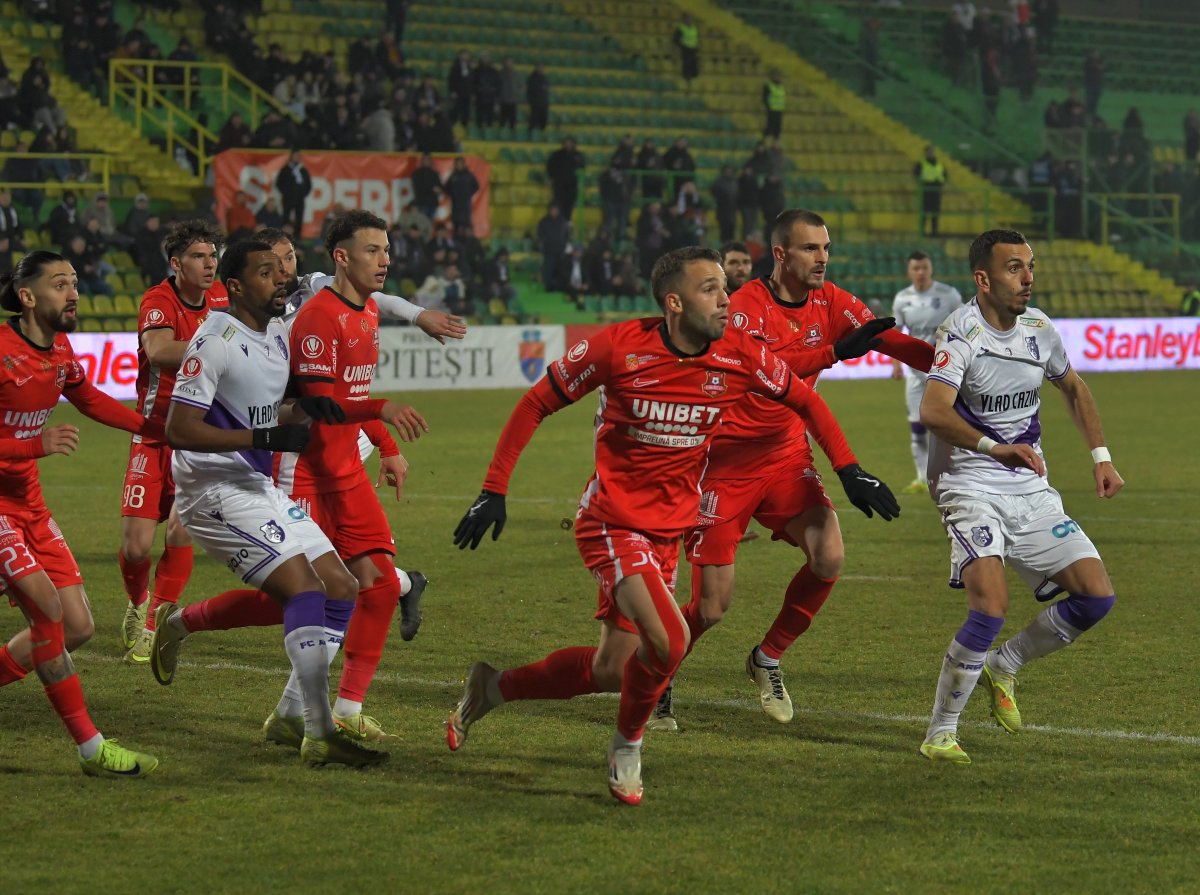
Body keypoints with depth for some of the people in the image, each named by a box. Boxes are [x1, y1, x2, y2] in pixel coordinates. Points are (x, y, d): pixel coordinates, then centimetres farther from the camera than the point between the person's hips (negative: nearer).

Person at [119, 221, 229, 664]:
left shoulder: (220, 298, 2)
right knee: (136, 545, -6)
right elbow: (159, 351, -38)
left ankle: (154, 628, 5)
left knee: (181, 532, -12)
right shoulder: (159, 301, -15)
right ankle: (137, 605, 26)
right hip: (154, 438, -3)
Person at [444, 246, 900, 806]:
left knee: (608, 672, 7)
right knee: (669, 640, -24)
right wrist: (494, 491, -7)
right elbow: (536, 405, -5)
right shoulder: (619, 346, -16)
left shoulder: (740, 355, -7)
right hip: (612, 521, -5)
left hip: (669, 529, 5)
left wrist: (848, 469, 1)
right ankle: (627, 747, 4)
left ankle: (491, 688, 32)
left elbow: (804, 401, 11)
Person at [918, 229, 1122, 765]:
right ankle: (939, 735, -9)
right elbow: (932, 411, -31)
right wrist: (996, 448, -44)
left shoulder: (1039, 328, 5)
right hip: (971, 488, -7)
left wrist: (1100, 455, 16)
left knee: (1097, 596, -3)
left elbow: (1073, 388, 25)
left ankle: (1002, 668, 20)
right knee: (991, 606, -25)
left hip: (1032, 490, 7)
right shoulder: (961, 332, -16)